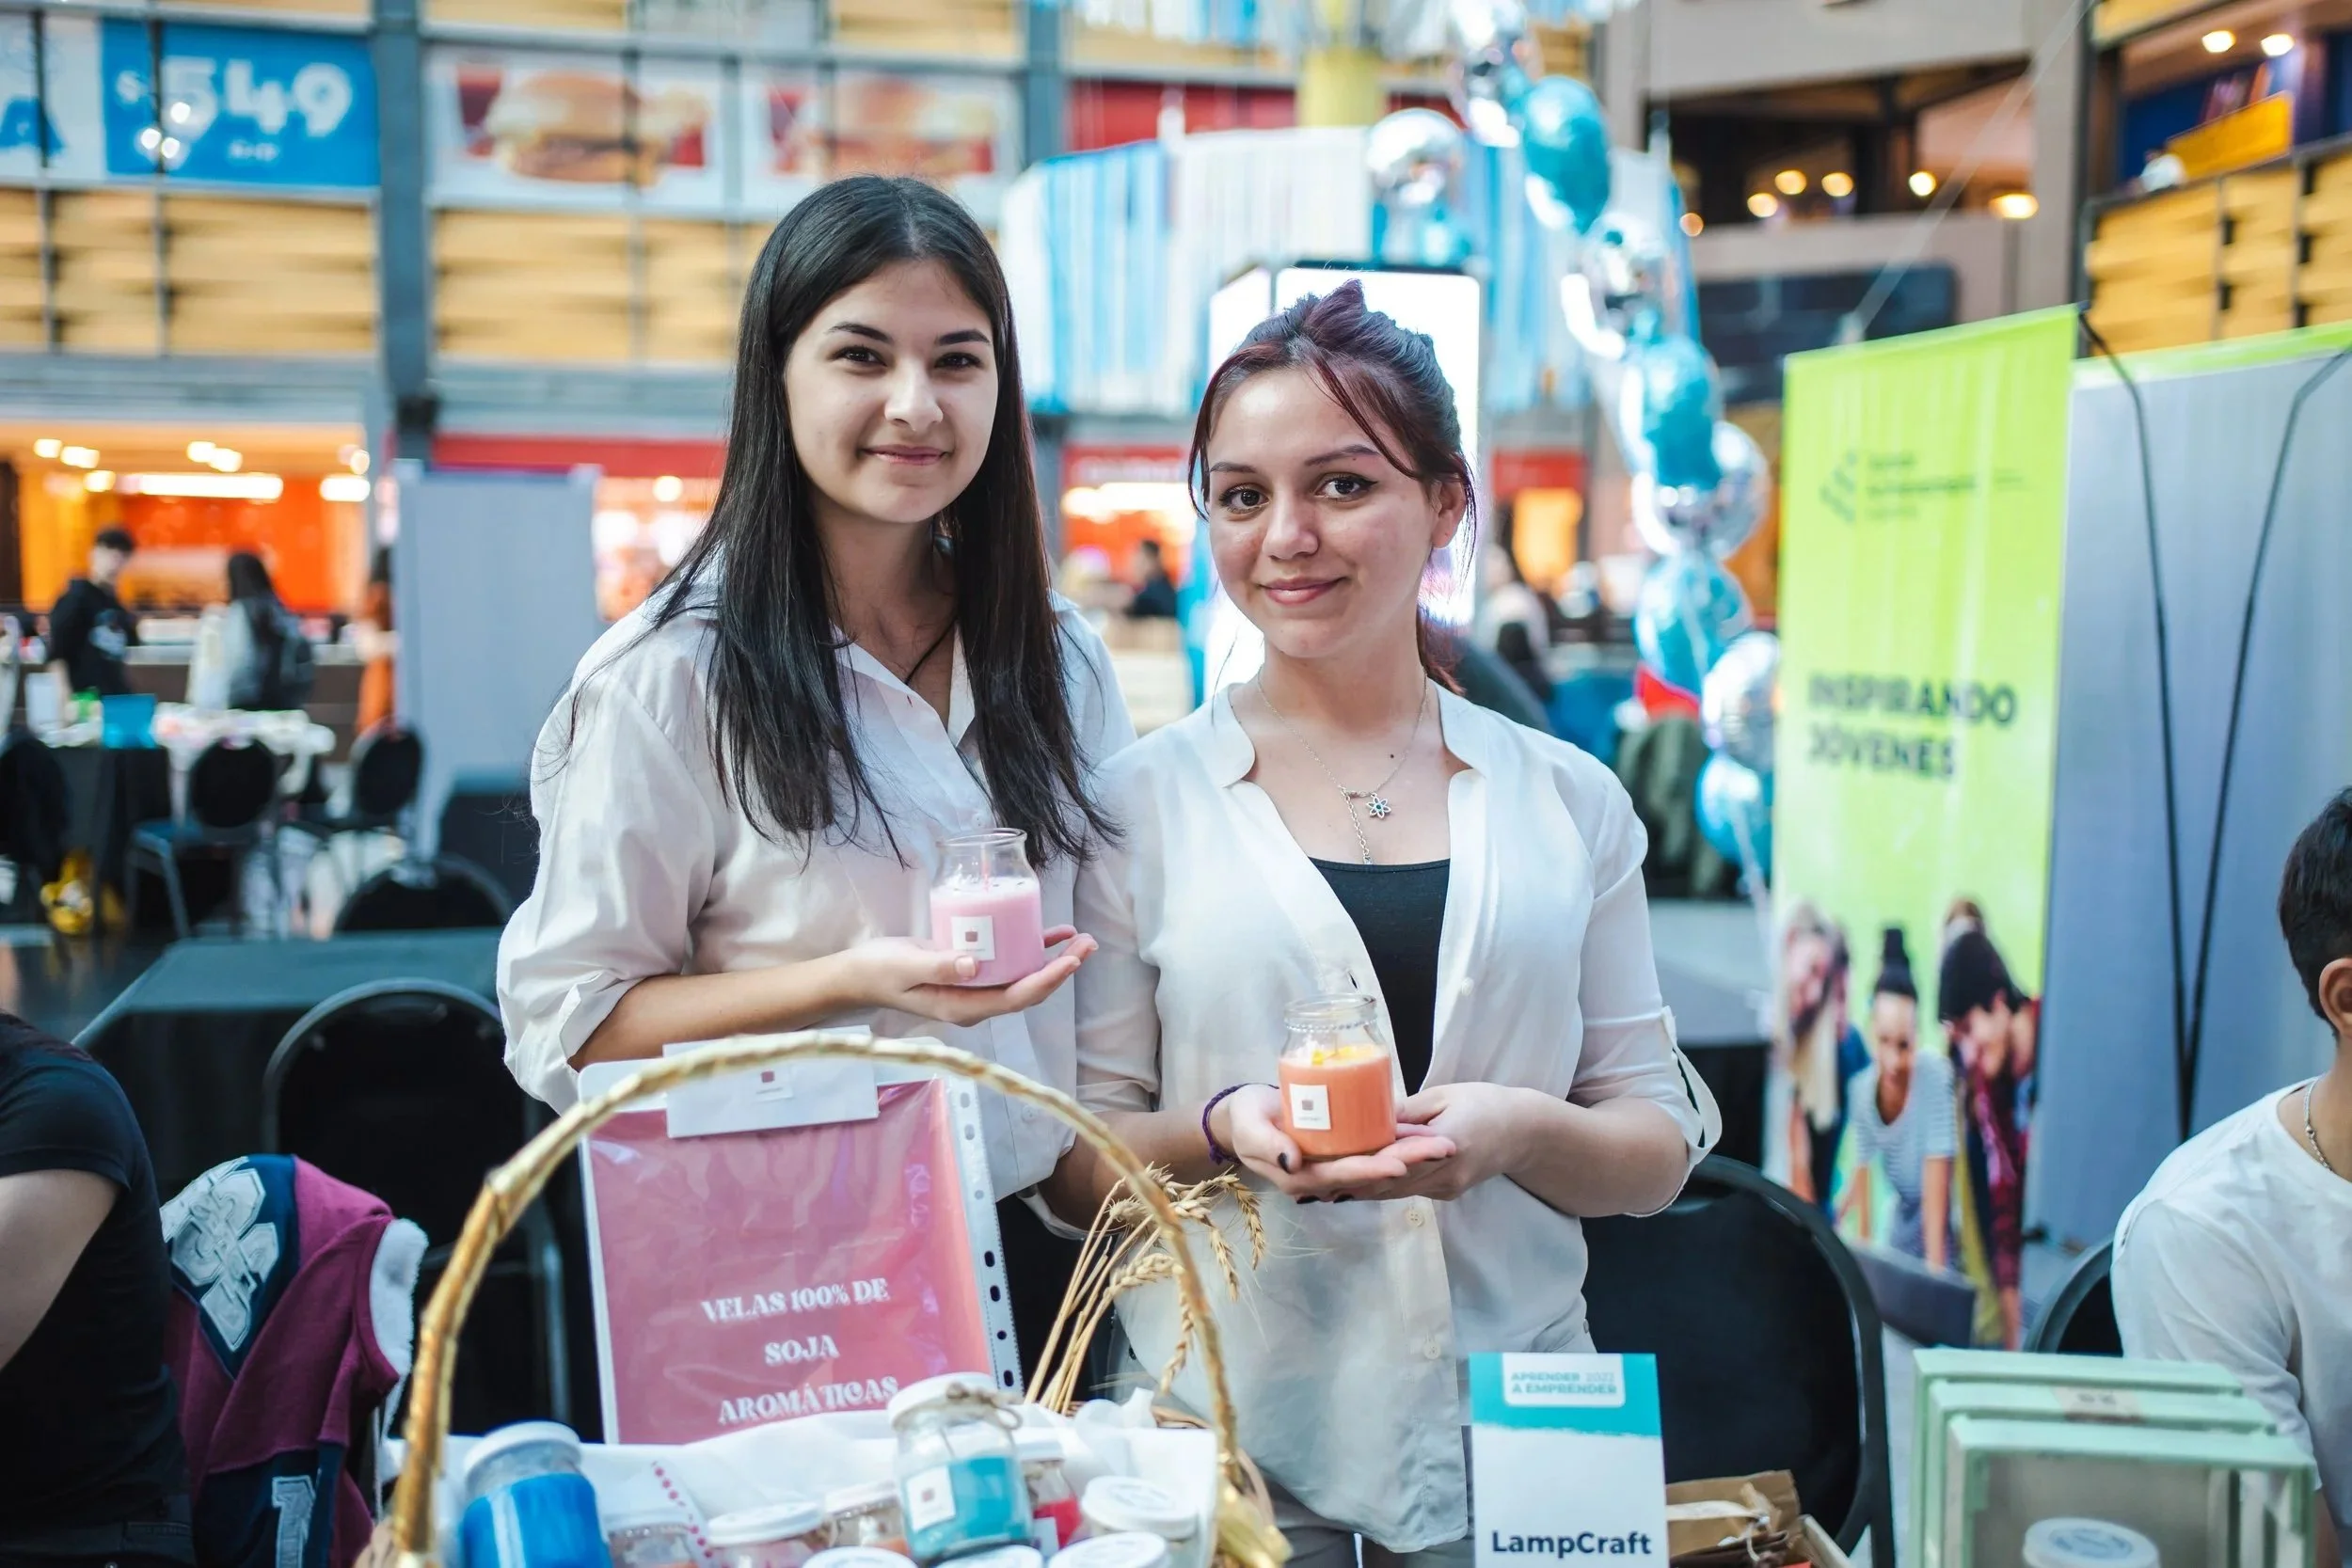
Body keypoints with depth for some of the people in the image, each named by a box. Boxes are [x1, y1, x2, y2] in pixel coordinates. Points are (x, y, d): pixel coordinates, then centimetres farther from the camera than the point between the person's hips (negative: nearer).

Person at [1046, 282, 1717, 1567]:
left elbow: (1660, 1149, 4)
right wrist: (1220, 1133, -20)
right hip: (1230, 1445, -1)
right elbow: (1071, 1166, -1)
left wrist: (1522, 1132, -16)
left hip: (1515, 1438, 2)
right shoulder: (1142, 802, -2)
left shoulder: (1569, 801, 3)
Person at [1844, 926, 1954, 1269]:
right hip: (1905, 1213, 5)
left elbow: (1937, 1180, -28)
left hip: (1943, 1217, -5)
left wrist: (1934, 1268, -29)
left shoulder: (1936, 1077, -28)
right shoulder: (1861, 1090, -14)